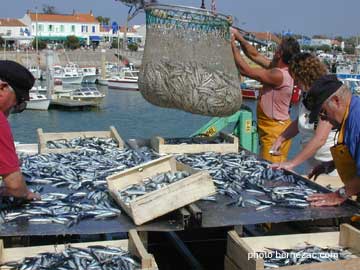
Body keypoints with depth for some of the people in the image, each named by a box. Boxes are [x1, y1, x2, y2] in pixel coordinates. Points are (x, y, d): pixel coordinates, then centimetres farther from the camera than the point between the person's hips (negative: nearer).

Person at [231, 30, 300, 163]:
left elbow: (245, 70, -23)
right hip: (269, 128, 10)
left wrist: (232, 44, -14)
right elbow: (255, 55, 13)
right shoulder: (279, 68, 4)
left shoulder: (278, 75, -24)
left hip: (275, 131, -10)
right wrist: (239, 37, 7)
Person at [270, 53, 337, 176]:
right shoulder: (306, 95, 5)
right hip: (313, 163, 7)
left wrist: (292, 163, -26)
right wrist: (280, 139, 5)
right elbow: (299, 122, 20)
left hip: (331, 165, -7)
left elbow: (320, 139, -26)